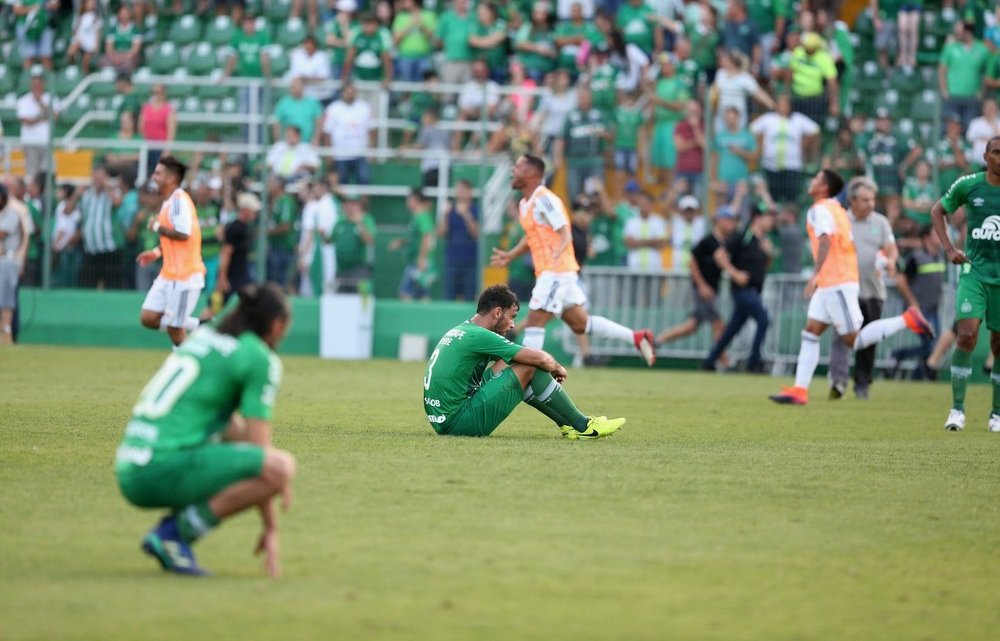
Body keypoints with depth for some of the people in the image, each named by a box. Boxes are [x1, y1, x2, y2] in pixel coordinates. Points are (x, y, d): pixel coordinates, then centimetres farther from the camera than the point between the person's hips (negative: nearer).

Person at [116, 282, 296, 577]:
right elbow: (260, 450, -4)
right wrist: (271, 528, 2)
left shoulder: (203, 337, 23)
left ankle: (167, 530, 10)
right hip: (164, 471, -9)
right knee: (282, 466, -16)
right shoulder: (261, 359, 0)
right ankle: (177, 532, -11)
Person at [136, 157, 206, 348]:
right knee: (148, 318, 5)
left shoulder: (179, 200, -14)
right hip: (169, 273, 10)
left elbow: (183, 234, -25)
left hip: (184, 275, -10)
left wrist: (157, 227, -12)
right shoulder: (168, 202, 15)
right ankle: (199, 326, 14)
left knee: (174, 328, -6)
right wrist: (157, 252, 14)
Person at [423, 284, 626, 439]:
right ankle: (581, 427, 3)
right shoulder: (478, 336, -14)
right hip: (458, 422, -10)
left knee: (507, 365, 19)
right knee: (530, 368, -9)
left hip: (442, 421, 10)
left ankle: (567, 423, 18)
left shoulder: (459, 332, 16)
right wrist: (557, 369, 6)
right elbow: (540, 359, -16)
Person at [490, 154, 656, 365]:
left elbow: (565, 235, -20)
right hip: (548, 272, 10)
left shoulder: (543, 200, -15)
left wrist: (557, 254, -37)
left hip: (556, 271, -10)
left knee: (534, 322, -11)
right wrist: (510, 256, 24)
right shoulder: (525, 204, 15)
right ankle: (637, 337, 18)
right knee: (580, 324, 13)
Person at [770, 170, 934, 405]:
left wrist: (816, 274, -34)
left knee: (853, 340, -8)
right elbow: (850, 247, 21)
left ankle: (907, 320, -6)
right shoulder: (837, 210, 18)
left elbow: (825, 242, -26)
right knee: (810, 333, 4)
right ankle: (800, 390, -1)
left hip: (836, 284, -10)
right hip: (831, 285, 10)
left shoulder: (819, 210, -10)